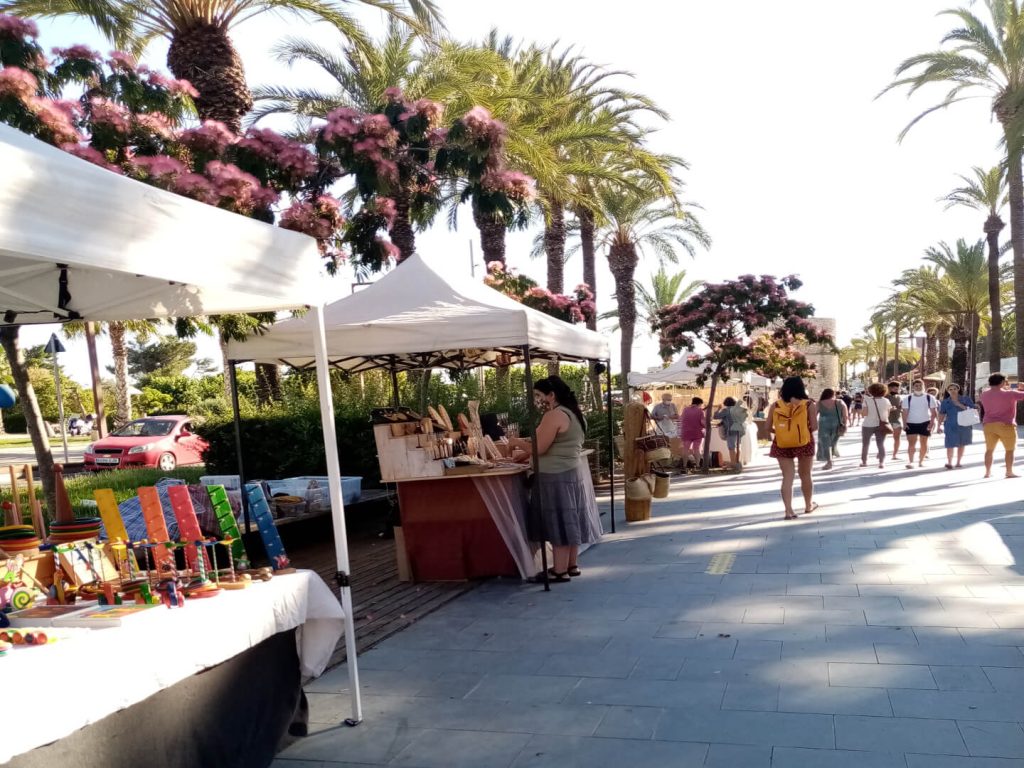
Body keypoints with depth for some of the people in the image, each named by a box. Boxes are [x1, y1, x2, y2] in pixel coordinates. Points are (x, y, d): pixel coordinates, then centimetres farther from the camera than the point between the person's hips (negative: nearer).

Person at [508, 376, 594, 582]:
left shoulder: (554, 415, -16)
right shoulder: (573, 413, 15)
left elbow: (539, 448, -17)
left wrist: (518, 442, -2)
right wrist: (527, 443, 17)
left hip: (555, 477, -10)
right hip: (570, 473, 10)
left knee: (557, 522, -5)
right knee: (567, 520, 14)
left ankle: (560, 571, 0)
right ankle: (571, 565, 21)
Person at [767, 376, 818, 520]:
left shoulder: (775, 405, 0)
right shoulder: (808, 405, -5)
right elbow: (814, 427, -9)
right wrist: (805, 430, 11)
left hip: (782, 445, 1)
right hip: (804, 443, -1)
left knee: (787, 477, 4)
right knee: (805, 475, 17)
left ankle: (789, 510, -4)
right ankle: (808, 505, 33)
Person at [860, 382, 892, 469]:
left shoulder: (867, 400, -11)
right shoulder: (886, 401, -1)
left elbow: (865, 413, -14)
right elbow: (888, 414, 1)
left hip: (868, 425, -2)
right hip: (881, 425, 2)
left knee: (865, 444, 13)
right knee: (881, 444, 4)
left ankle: (864, 461, 20)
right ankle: (881, 462, -7)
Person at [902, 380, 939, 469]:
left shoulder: (929, 398, 1)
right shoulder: (908, 398, 2)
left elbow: (933, 411, 1)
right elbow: (905, 412, 0)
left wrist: (932, 422, -11)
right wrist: (904, 423, -10)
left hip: (925, 423, 1)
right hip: (911, 423, -1)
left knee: (924, 443, 6)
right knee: (911, 443, -9)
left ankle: (921, 461, 16)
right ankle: (910, 462, -7)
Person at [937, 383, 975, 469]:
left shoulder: (965, 399, 4)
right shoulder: (945, 402, 4)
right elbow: (942, 415, 5)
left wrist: (961, 406, -14)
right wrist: (939, 426, -2)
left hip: (964, 425, 1)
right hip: (951, 426, -1)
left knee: (961, 444, 9)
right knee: (950, 445, -9)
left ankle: (959, 462, 21)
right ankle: (949, 462, 5)